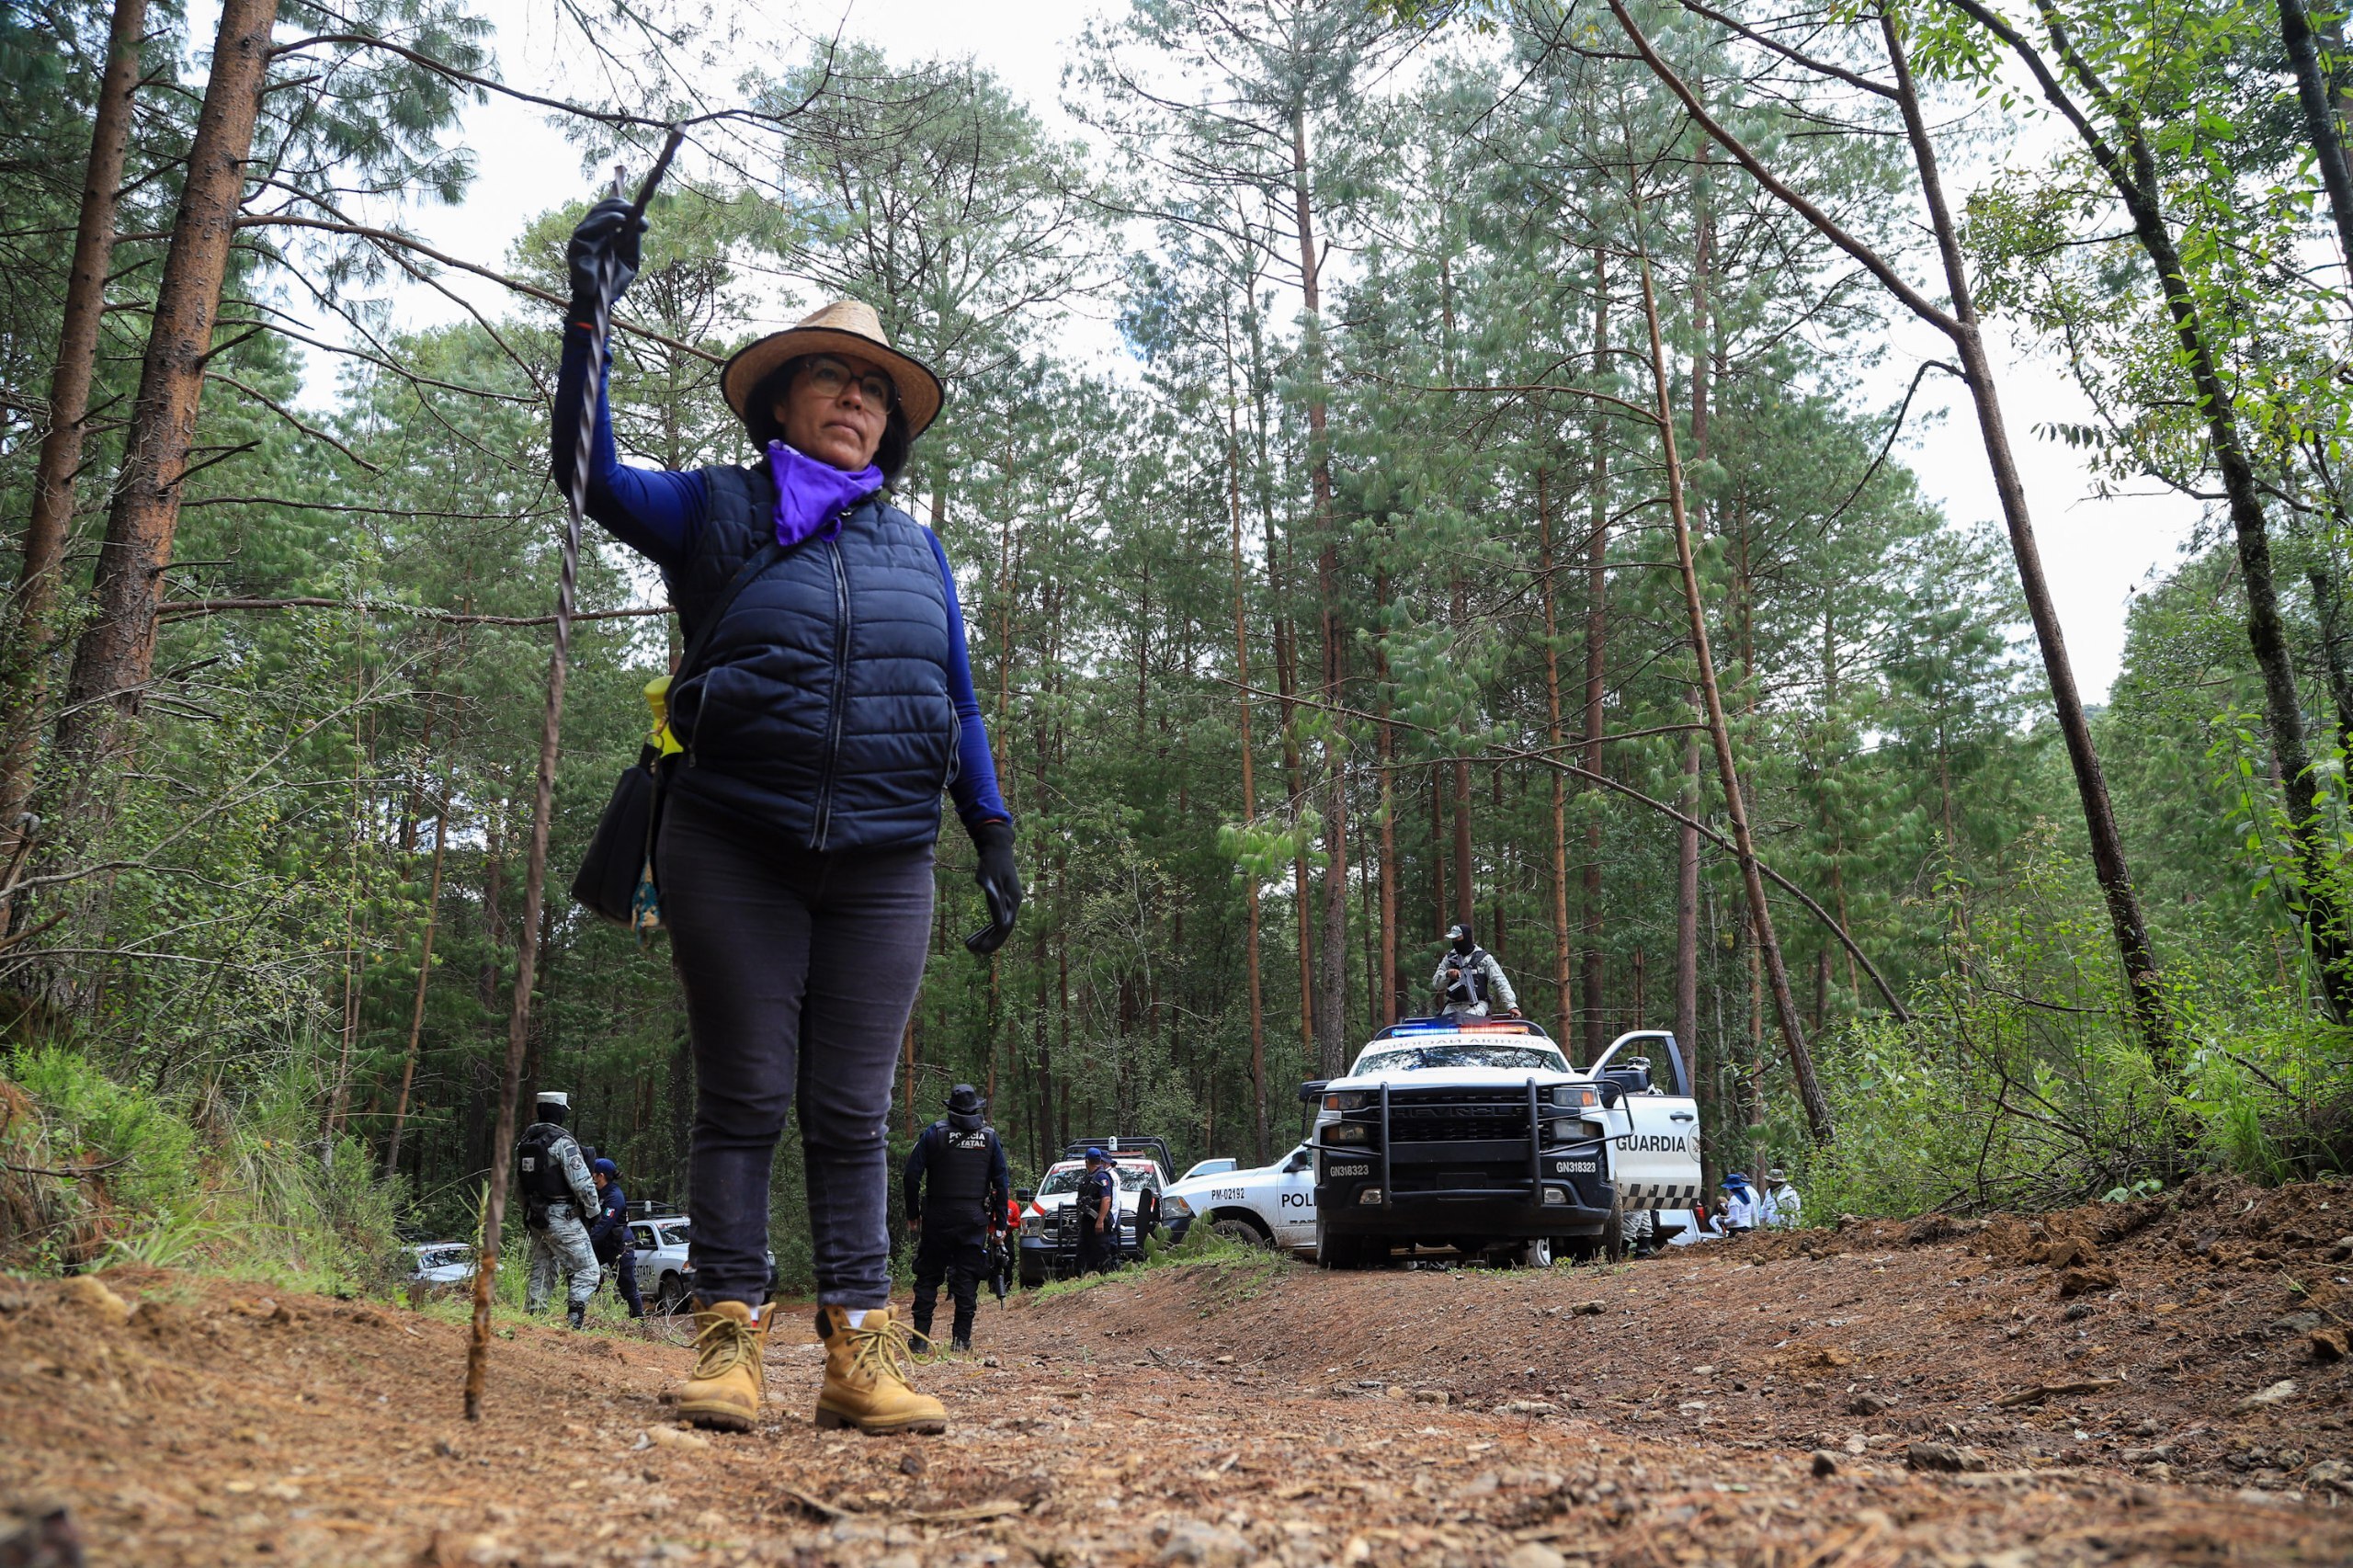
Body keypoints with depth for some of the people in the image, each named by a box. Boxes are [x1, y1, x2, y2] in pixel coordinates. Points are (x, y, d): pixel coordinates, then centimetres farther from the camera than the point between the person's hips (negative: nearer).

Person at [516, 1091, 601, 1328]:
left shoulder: (524, 1141, 10)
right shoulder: (562, 1142, -15)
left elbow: (518, 1182, 18)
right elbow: (581, 1181, -19)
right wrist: (593, 1208, -3)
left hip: (534, 1218, 8)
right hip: (562, 1218, -8)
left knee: (540, 1272, 16)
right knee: (585, 1269, -4)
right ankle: (574, 1320, -13)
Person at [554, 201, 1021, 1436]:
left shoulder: (917, 550, 18)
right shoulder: (714, 513, 10)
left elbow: (959, 702, 19)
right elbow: (591, 472, -5)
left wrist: (995, 838, 14)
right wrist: (589, 310, -11)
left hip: (884, 867, 2)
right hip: (735, 850, -2)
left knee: (852, 1111, 4)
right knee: (743, 1100, 1)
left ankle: (862, 1349, 6)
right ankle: (728, 1337, 7)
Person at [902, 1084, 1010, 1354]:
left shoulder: (934, 1133, -2)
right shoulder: (989, 1136, 4)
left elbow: (912, 1175, -5)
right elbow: (1002, 1182, 4)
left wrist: (912, 1215, 3)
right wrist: (999, 1220, 8)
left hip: (937, 1217, -1)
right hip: (974, 1219, 1)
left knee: (927, 1277, 6)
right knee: (967, 1278, 5)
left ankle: (921, 1337, 1)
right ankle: (962, 1339, 2)